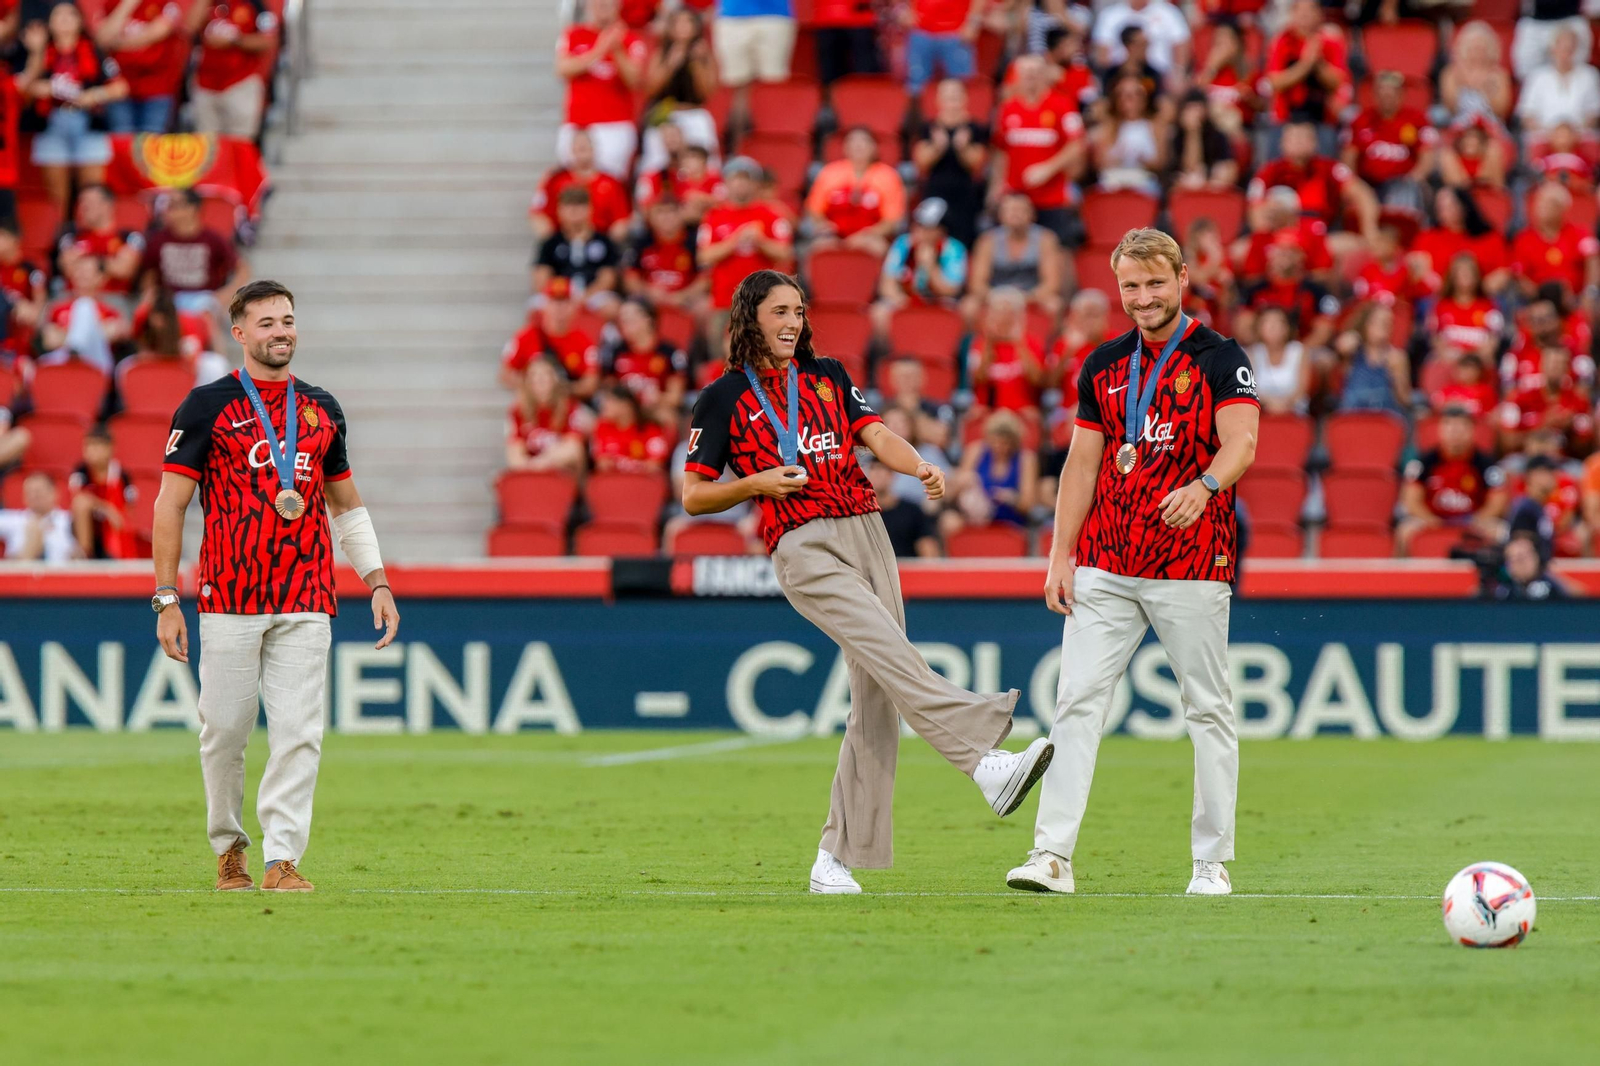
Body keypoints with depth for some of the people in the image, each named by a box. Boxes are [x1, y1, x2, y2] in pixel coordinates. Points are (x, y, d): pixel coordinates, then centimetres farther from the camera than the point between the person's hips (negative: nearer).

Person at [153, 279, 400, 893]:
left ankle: (282, 858, -7)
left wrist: (377, 582, 12)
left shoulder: (321, 410, 14)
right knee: (224, 728, 1)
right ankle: (228, 846, 20)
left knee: (299, 731, -7)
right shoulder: (208, 406, 1)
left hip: (305, 604, 3)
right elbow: (170, 505, -1)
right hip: (228, 600, -3)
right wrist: (166, 600, -7)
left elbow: (345, 504, 22)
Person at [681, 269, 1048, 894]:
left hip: (867, 532, 5)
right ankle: (984, 761, -43)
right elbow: (692, 497, 9)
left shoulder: (827, 377, 22)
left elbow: (876, 435, 7)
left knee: (876, 696, -2)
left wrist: (919, 466, -13)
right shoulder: (724, 399, 9)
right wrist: (755, 484, -8)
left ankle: (837, 857, 1)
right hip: (802, 547, -5)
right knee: (890, 653, -25)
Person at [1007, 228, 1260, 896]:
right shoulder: (1104, 366, 12)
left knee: (1208, 711, 1)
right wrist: (1061, 554, 7)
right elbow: (1082, 463, 15)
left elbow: (1241, 441, -16)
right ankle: (1053, 855, -8)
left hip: (1193, 567, -4)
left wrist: (1205, 485, -37)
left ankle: (1212, 861, 9)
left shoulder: (1220, 359, -2)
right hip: (1105, 566, 4)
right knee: (1078, 700, -6)